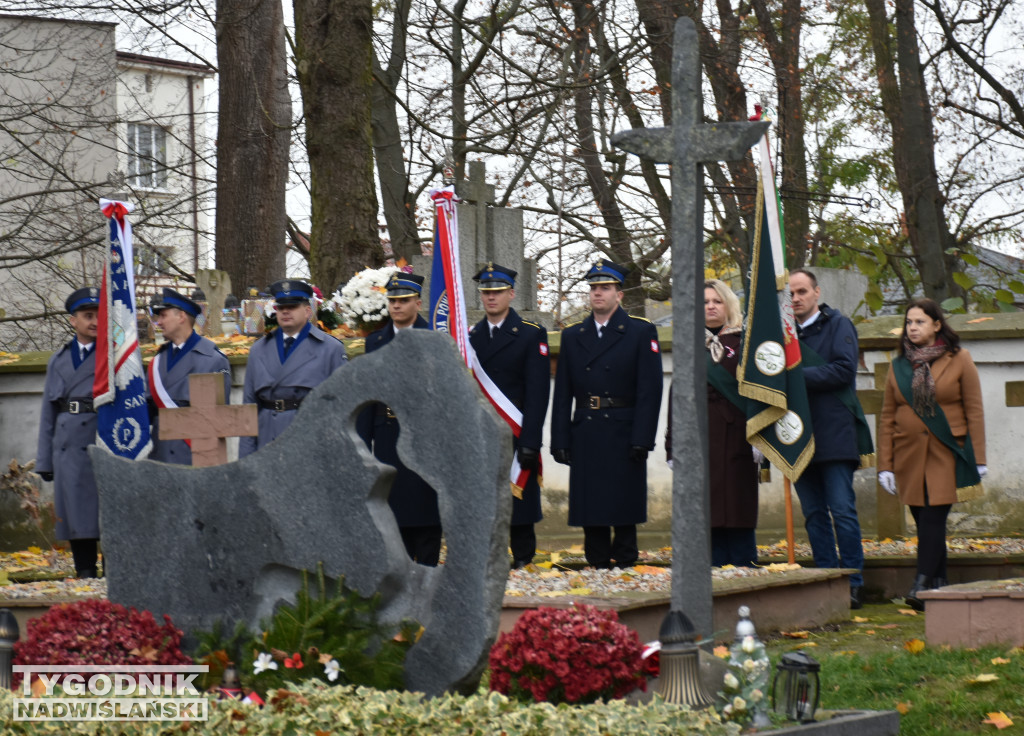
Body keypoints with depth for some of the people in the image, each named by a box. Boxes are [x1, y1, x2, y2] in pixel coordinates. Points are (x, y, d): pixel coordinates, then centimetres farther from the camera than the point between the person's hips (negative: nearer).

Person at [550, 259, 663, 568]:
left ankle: (626, 564, 2)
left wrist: (642, 439, -13)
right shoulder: (572, 336, 13)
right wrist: (560, 440, 3)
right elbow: (562, 393, 11)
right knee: (590, 508, 4)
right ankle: (597, 565, 10)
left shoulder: (641, 332, 2)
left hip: (623, 435, -3)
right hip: (585, 436, 3)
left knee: (625, 508, -2)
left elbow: (649, 390, -4)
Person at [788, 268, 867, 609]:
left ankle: (853, 583, -5)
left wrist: (798, 375, -14)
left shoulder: (838, 325, 2)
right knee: (814, 514, 5)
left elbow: (843, 370, -10)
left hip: (833, 434, -5)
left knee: (842, 510, -8)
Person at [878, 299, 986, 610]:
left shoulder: (959, 360, 1)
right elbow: (887, 418, 10)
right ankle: (939, 585, 9)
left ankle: (923, 585, -18)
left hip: (947, 453, -4)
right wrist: (885, 465, 5)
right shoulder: (899, 366, 10)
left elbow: (974, 411, 0)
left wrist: (978, 459, -5)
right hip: (909, 455, 4)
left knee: (933, 517, -14)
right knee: (925, 521, 3)